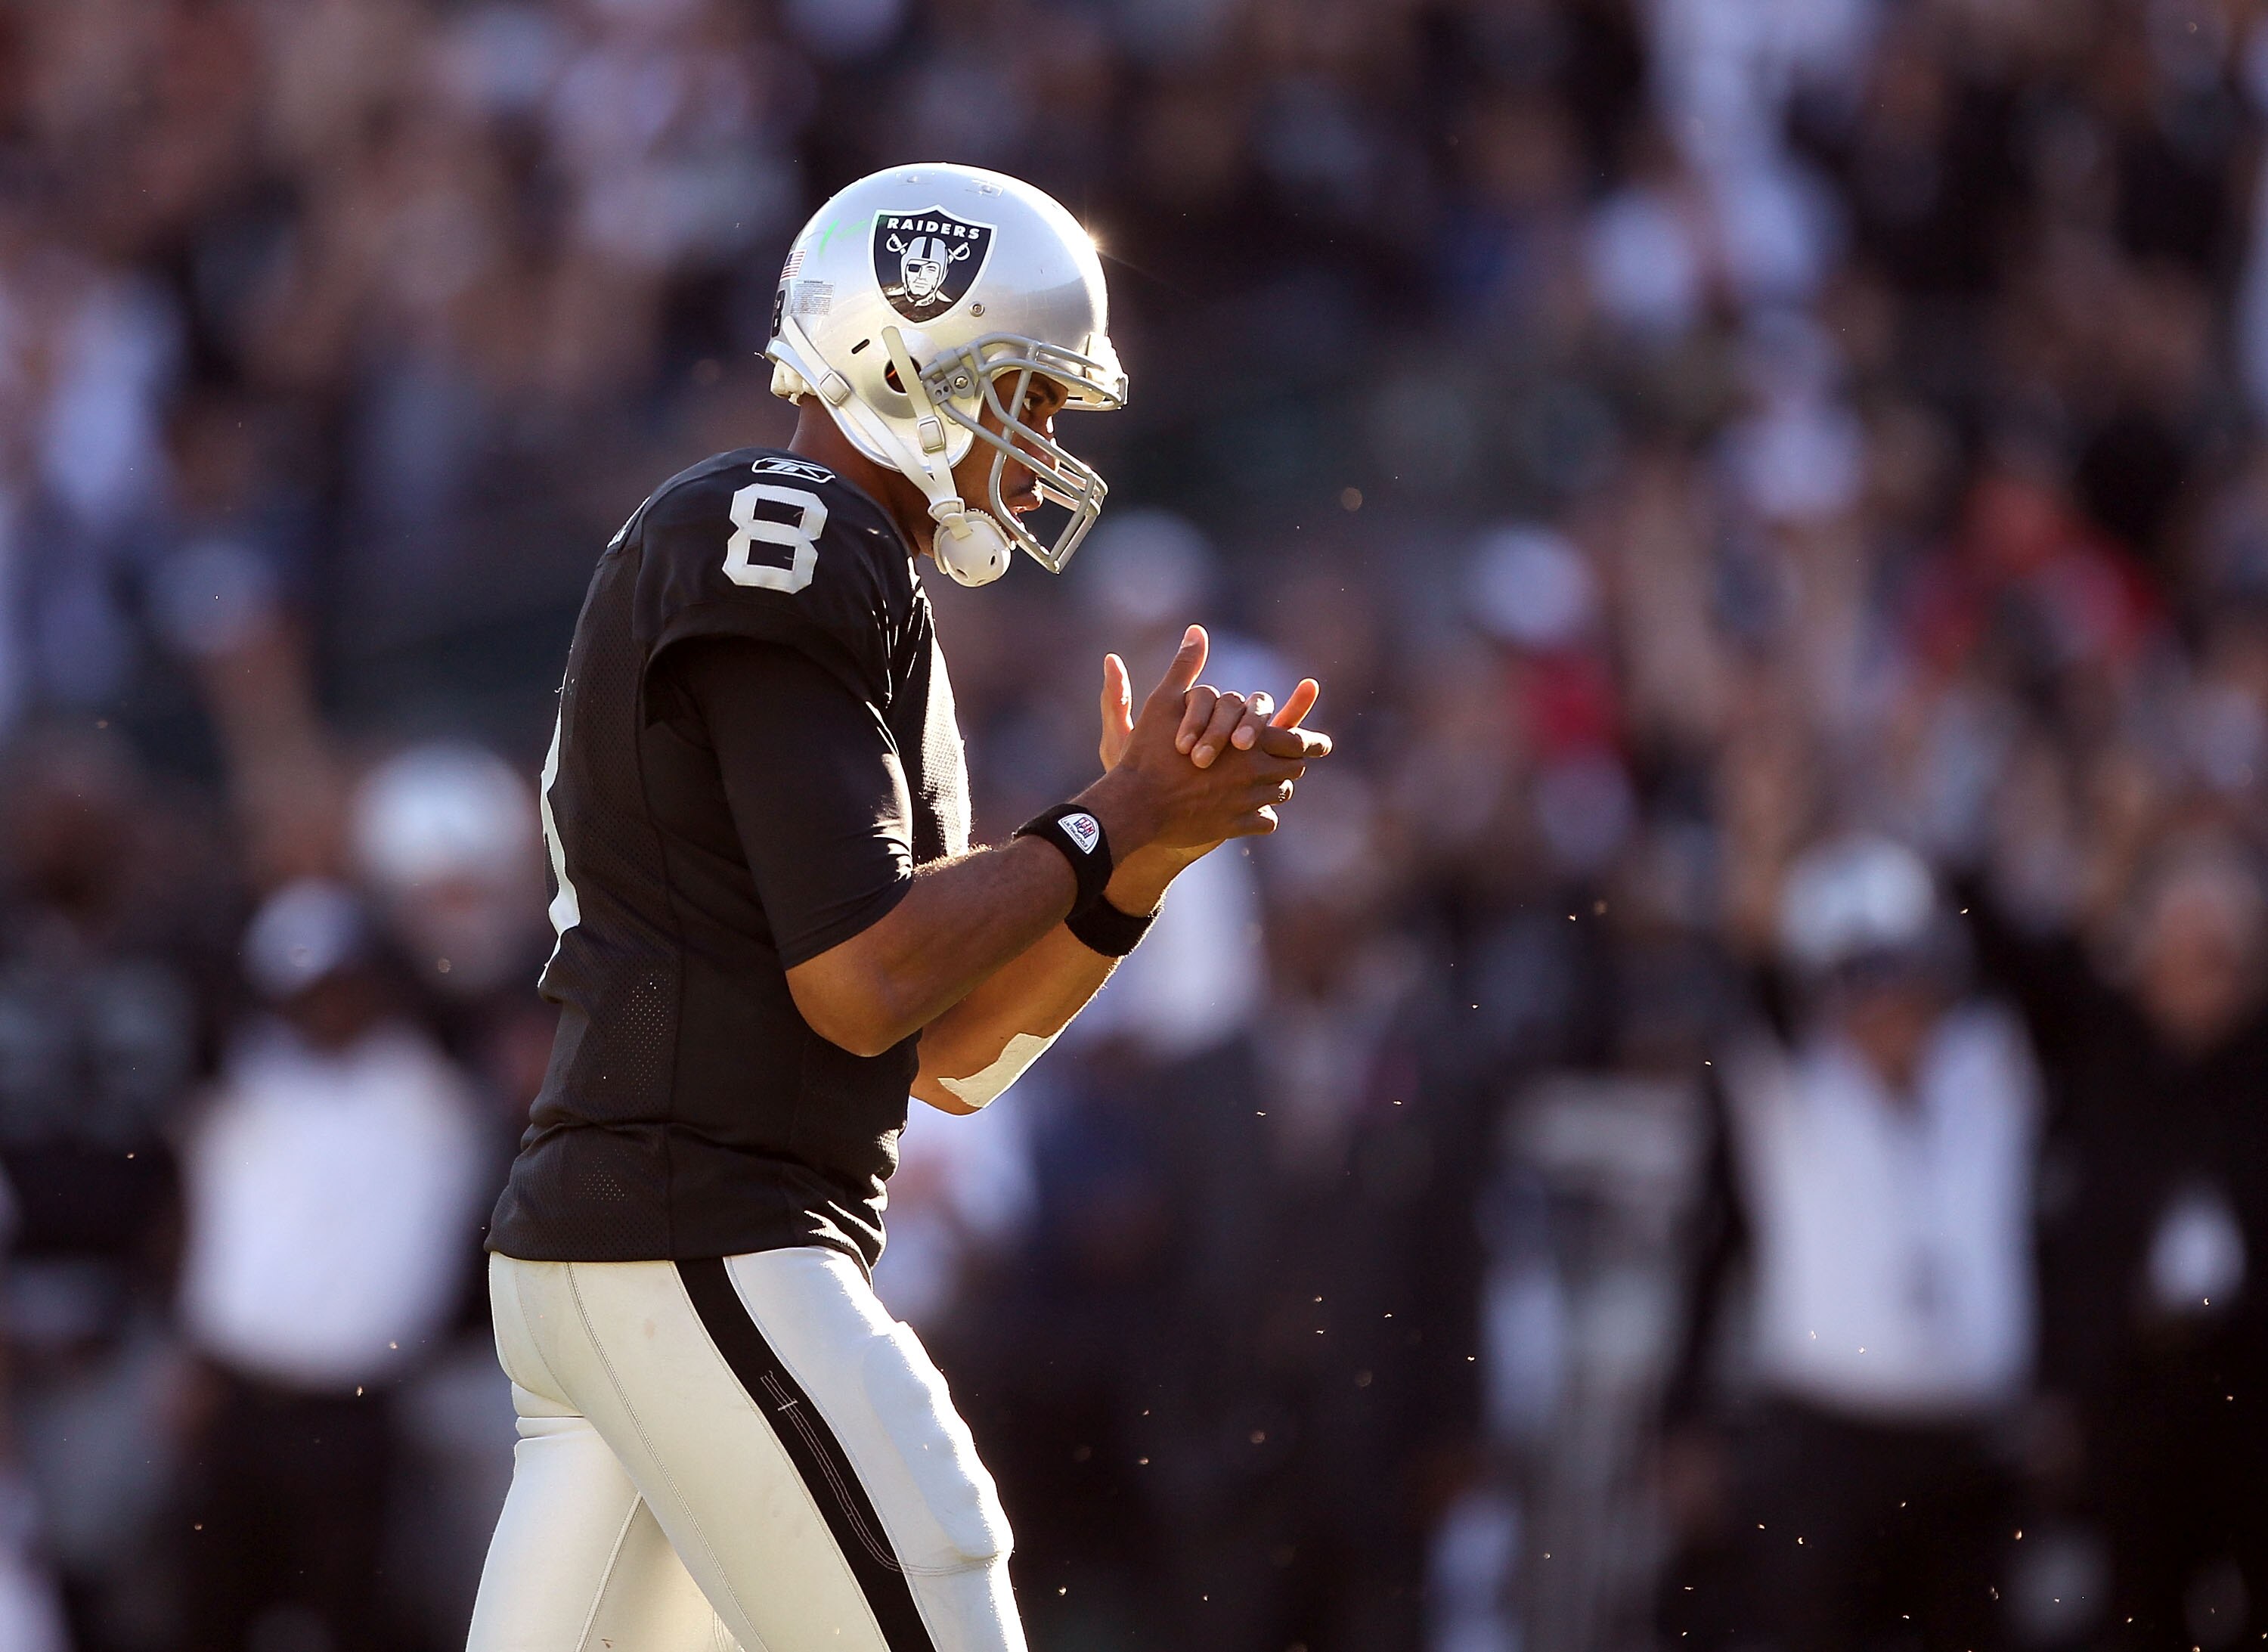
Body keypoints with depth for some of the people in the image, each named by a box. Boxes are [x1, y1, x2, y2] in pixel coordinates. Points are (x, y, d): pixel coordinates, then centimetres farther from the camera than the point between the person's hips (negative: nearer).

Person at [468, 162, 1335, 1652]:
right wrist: (1111, 830, -5)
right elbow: (865, 990, -17)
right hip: (705, 1260, -10)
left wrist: (1149, 844, 7)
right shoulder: (785, 543, -9)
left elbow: (953, 1058, 19)